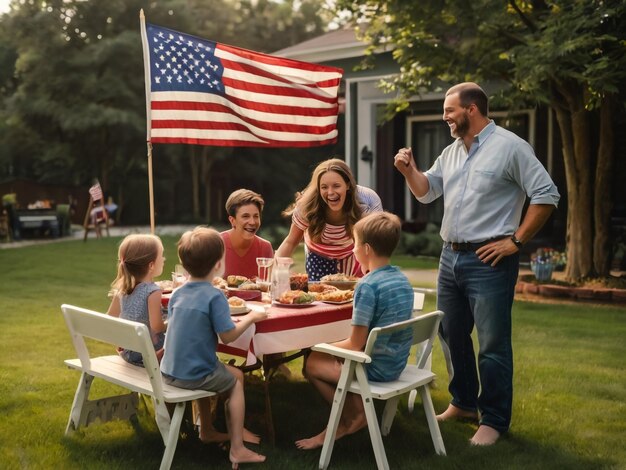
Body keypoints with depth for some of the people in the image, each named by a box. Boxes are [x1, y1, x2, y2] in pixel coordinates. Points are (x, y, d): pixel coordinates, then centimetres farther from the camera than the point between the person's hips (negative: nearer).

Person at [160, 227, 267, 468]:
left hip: (168, 372, 7)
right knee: (235, 380, 16)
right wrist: (250, 318, 0)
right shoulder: (214, 296, -18)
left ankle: (206, 430, 45)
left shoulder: (176, 294, 3)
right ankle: (237, 449, 14)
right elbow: (227, 336, -16)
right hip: (194, 374, -7)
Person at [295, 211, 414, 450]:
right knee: (330, 355, 24)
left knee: (312, 363, 10)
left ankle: (351, 418, 22)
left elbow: (356, 344, -20)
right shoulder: (402, 279, 3)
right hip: (397, 363, 8)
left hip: (376, 368, -8)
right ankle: (356, 412, 19)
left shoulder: (367, 285, -22)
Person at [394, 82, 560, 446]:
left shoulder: (510, 146, -10)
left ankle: (494, 420, 12)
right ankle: (464, 402, 34)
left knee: (493, 344, -1)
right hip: (450, 256, 8)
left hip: (489, 261, -8)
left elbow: (546, 195, -13)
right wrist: (409, 170, 1)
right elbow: (427, 191, 20)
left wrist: (515, 241, -14)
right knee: (453, 335, 17)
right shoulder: (451, 152, 12)